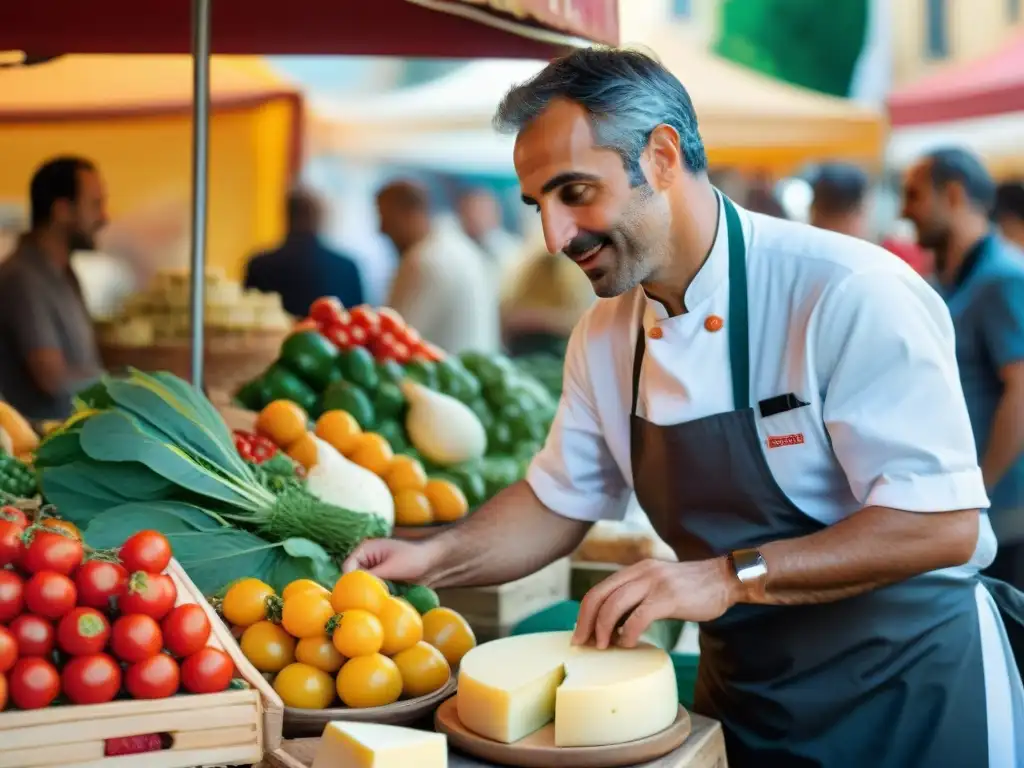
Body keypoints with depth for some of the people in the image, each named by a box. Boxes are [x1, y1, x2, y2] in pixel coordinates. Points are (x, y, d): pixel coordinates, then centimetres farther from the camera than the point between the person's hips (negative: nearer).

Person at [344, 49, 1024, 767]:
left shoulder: (849, 292, -22)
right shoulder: (606, 334, 0)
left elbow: (942, 524, -25)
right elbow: (559, 503, 9)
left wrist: (732, 576, -32)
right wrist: (435, 558, -8)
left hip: (906, 689, -5)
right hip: (743, 697, 6)